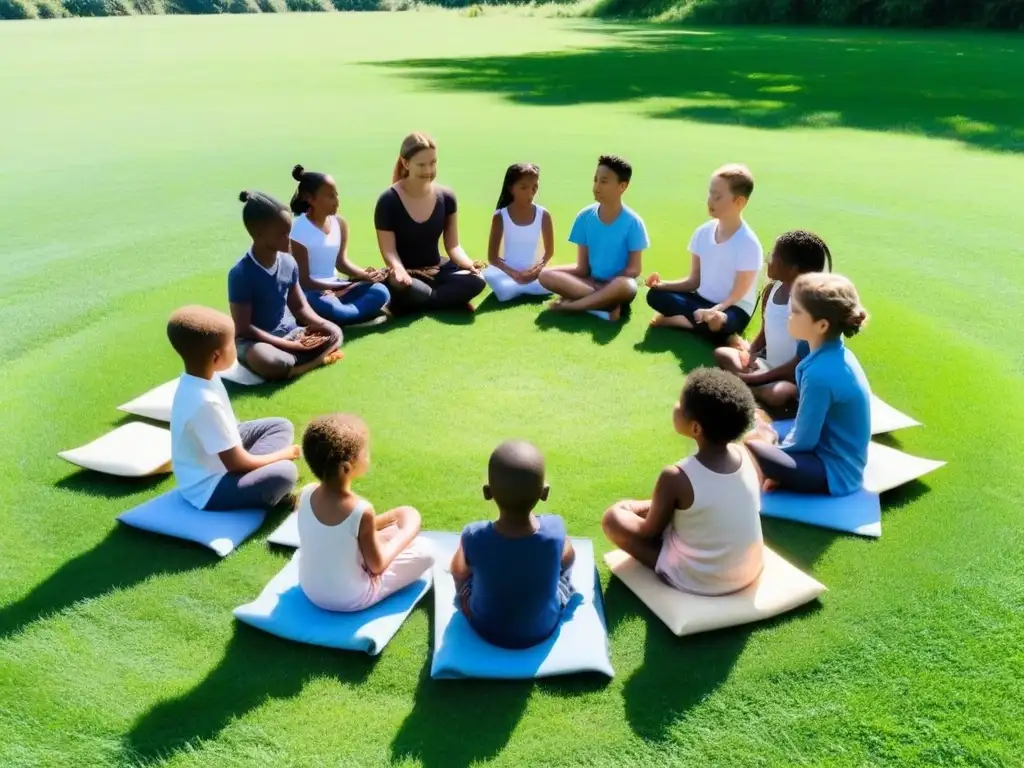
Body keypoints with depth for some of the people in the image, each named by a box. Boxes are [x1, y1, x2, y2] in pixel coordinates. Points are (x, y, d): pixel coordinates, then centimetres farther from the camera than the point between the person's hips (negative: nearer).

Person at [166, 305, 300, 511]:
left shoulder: (202, 377, -7)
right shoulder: (205, 402, -34)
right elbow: (237, 464, -24)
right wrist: (283, 454, -10)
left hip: (219, 460, 10)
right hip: (208, 487, -9)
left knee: (282, 426, 12)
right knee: (285, 473, -29)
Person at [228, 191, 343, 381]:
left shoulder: (288, 263, -1)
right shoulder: (241, 273, -19)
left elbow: (299, 305, 11)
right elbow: (243, 328, -19)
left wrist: (321, 323, -11)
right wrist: (291, 345, -22)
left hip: (288, 332, 7)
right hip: (254, 340, -7)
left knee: (333, 333, -8)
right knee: (271, 362, -38)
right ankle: (311, 359, -12)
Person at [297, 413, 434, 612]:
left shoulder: (305, 494, -15)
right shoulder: (362, 510, -31)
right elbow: (377, 566, -17)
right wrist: (401, 539, 1)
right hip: (351, 600, -6)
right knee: (424, 550, 3)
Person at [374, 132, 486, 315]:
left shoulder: (446, 197, -1)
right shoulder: (388, 201, -13)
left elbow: (452, 245, 2)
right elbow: (389, 251, -14)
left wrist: (469, 263, -20)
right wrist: (399, 270, -37)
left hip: (436, 271, 4)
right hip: (407, 276, -4)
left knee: (476, 281, -26)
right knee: (404, 288, -41)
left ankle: (414, 307, -16)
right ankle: (451, 299, -14)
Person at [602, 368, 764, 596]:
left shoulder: (676, 478, -27)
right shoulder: (746, 454, -12)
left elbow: (649, 532, -11)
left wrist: (644, 508, 12)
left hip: (697, 582, -5)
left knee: (614, 516, 1)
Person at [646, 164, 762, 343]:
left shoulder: (748, 243, -18)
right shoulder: (703, 233, -1)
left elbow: (737, 295, -16)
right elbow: (694, 281, 3)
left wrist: (714, 311, -34)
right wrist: (663, 284, -12)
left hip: (733, 308, -5)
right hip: (702, 300, 5)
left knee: (716, 323, -39)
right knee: (655, 294, -13)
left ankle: (676, 319, -14)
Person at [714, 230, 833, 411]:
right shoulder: (771, 290, 0)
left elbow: (803, 360, -22)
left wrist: (755, 378, -22)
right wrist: (748, 355, -10)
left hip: (796, 378, -7)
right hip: (769, 368, 7)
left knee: (777, 395, -36)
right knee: (721, 353, 1)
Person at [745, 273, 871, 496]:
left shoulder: (821, 373, -28)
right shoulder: (835, 355, 0)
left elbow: (803, 441, -18)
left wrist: (772, 447, -2)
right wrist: (779, 443, 6)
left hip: (833, 472, -10)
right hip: (833, 455, 10)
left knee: (747, 449, -27)